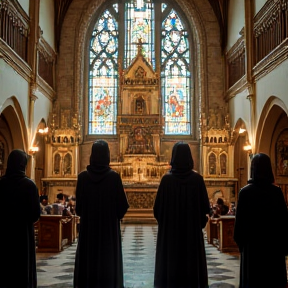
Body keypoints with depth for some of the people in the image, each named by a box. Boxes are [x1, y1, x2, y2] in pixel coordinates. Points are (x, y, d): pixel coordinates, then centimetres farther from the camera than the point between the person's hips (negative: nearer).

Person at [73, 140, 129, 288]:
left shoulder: (83, 176, -4)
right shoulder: (114, 176, -9)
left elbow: (78, 205, 2)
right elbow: (122, 204, -6)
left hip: (88, 225, 2)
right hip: (109, 225, -2)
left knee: (88, 258, 8)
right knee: (108, 259, 5)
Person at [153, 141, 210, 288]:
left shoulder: (167, 179, -8)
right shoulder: (197, 179, -6)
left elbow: (158, 208, -5)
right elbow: (205, 207, -2)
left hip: (170, 231, -1)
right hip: (193, 231, 1)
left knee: (170, 264, 6)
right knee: (192, 263, 9)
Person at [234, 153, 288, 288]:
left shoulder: (245, 191, -10)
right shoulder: (277, 191, -6)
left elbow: (240, 220, -7)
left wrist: (240, 241, 6)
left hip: (252, 244, -1)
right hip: (274, 243, 1)